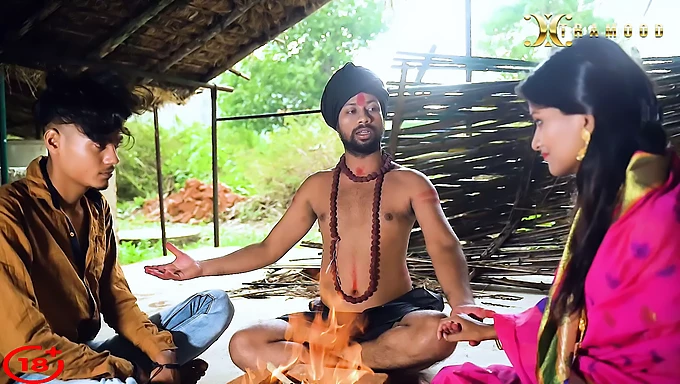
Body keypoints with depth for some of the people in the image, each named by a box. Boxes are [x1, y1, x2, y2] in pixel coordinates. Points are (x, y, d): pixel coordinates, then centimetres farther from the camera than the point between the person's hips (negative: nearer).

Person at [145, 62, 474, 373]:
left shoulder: (410, 184, -1)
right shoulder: (317, 187, 8)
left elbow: (444, 247, -16)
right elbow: (269, 249, 11)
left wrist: (463, 305, -37)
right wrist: (201, 267, 2)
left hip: (392, 316, -3)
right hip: (329, 319, 3)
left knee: (435, 333, -37)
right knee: (243, 346, -19)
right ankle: (380, 364, -18)